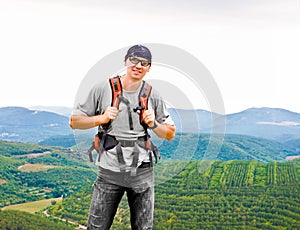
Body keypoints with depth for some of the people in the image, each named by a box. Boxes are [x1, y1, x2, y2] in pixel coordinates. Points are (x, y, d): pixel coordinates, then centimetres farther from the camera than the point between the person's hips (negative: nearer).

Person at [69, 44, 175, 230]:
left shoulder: (153, 96, 3)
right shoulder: (103, 89, -3)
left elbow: (170, 134, 10)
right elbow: (74, 121, 0)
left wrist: (154, 124, -9)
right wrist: (101, 118, -14)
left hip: (142, 173, 2)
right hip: (109, 172, -2)